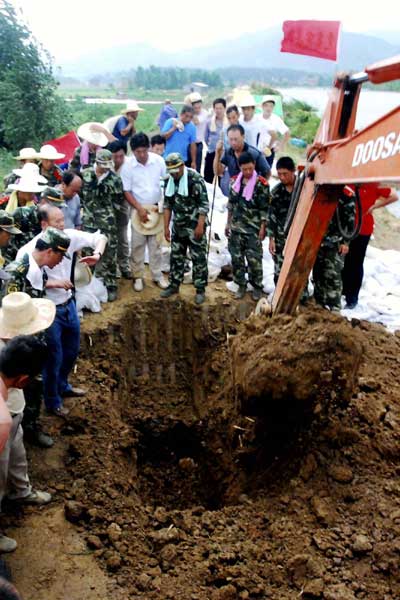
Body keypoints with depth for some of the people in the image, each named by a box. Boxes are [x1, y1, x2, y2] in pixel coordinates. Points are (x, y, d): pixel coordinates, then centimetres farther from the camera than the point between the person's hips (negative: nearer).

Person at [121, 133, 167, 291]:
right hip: (138, 209, -1)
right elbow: (126, 191, -7)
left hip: (157, 208, 1)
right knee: (137, 244, 5)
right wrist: (139, 208, -14)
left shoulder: (158, 160, -8)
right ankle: (138, 276, 17)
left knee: (155, 244, 9)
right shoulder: (128, 166, -12)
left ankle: (157, 275, 19)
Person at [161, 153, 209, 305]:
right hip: (178, 226, 7)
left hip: (195, 226, -6)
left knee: (198, 257, 0)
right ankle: (174, 285, 28)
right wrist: (166, 227, 8)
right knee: (176, 256, 14)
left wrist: (200, 226, -19)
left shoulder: (195, 179, -16)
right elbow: (167, 204, 11)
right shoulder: (170, 181, 5)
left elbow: (204, 204, -16)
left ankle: (200, 289, 9)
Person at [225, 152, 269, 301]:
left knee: (254, 259, -2)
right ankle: (241, 285, 23)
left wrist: (262, 228, -10)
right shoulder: (235, 181, 7)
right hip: (236, 228, 5)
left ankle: (257, 286, 15)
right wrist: (228, 223, 15)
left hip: (253, 229, -5)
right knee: (236, 258, 8)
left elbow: (264, 209, -8)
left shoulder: (261, 184, -9)